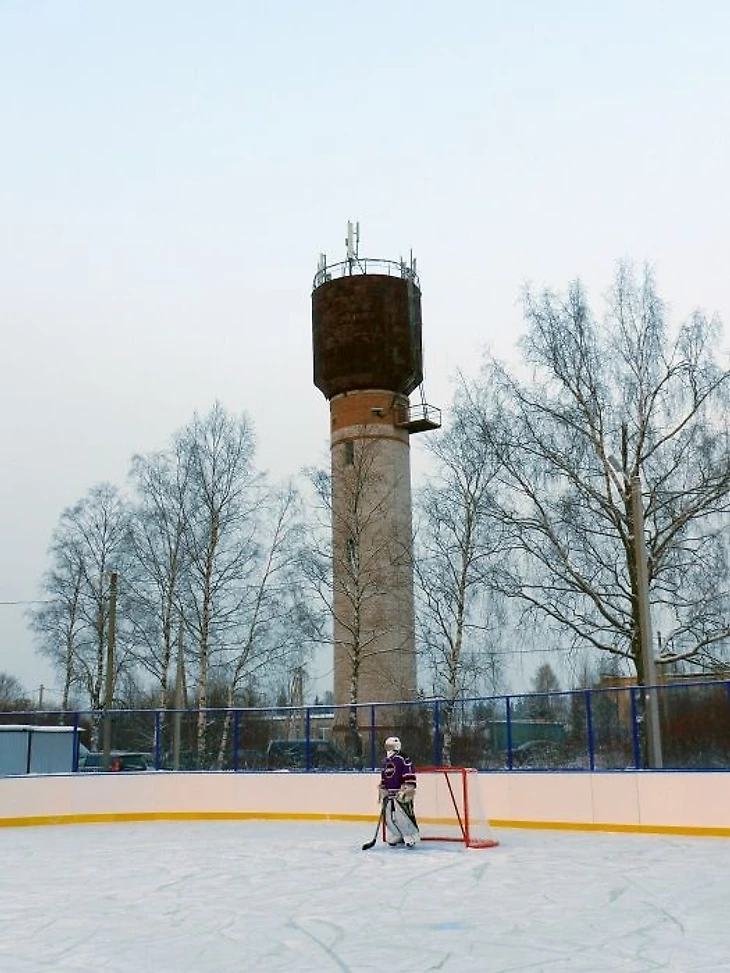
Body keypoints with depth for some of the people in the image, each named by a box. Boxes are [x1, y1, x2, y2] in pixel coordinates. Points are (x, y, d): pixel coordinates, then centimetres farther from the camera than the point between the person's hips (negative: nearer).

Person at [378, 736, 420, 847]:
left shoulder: (403, 759, -11)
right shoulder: (385, 761, 15)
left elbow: (410, 775, -16)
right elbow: (383, 778, 23)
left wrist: (408, 789, -21)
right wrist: (382, 790, 19)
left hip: (402, 793, -8)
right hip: (389, 794, 8)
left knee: (403, 815, -14)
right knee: (389, 816, 8)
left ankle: (411, 837, -7)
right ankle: (395, 837, 20)